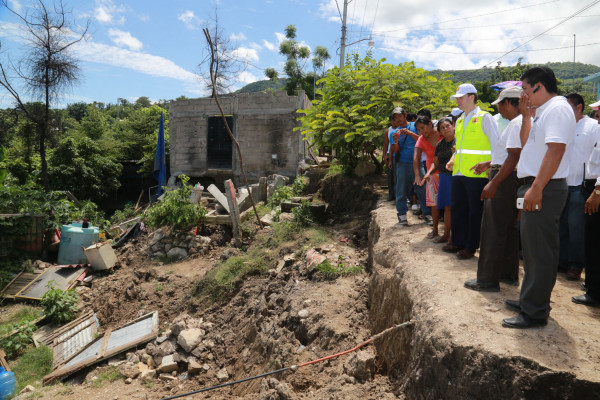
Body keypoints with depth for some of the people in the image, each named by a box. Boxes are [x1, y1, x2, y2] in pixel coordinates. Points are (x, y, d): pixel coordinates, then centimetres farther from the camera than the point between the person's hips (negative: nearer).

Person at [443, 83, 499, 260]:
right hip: (459, 173, 7)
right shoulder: (460, 120, 17)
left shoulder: (484, 118, -5)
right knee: (457, 207, 12)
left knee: (475, 210, 1)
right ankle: (457, 242, 23)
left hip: (477, 174, -7)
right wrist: (453, 159, 11)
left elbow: (496, 144, -7)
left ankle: (471, 246, 10)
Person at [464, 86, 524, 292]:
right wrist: (489, 164, 30)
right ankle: (509, 274, 27)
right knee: (508, 228, 16)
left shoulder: (517, 123, -16)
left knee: (493, 230, -6)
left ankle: (488, 280, 1)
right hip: (508, 180, 11)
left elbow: (514, 157, -24)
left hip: (505, 182, -11)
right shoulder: (517, 122, 16)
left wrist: (493, 183, -24)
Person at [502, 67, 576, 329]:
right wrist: (526, 116, 16)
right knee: (533, 249, 18)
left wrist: (536, 188, -28)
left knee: (540, 251, -5)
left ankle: (535, 313, 3)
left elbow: (556, 150, -24)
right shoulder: (545, 111, 18)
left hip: (545, 189, -11)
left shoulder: (557, 109, -13)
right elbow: (526, 144, 24)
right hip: (536, 188, 11)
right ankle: (531, 300, 30)